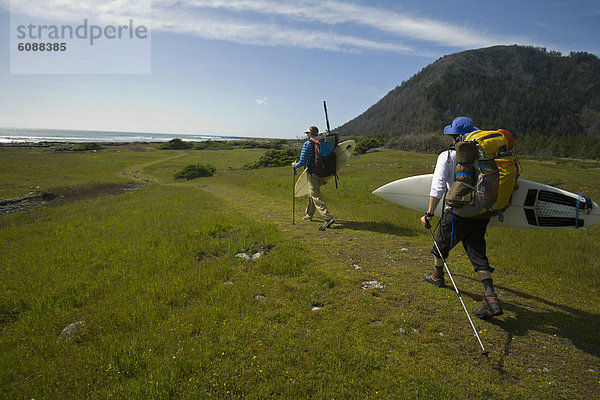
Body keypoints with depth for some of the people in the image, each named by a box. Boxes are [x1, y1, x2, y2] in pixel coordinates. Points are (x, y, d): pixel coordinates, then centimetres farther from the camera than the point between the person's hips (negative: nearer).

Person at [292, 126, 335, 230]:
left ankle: (328, 218, -18)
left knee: (316, 197, -7)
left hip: (312, 174, -8)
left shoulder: (307, 144, -11)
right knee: (311, 194, 22)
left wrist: (295, 165, 5)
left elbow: (302, 162, -14)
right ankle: (309, 215, 35)